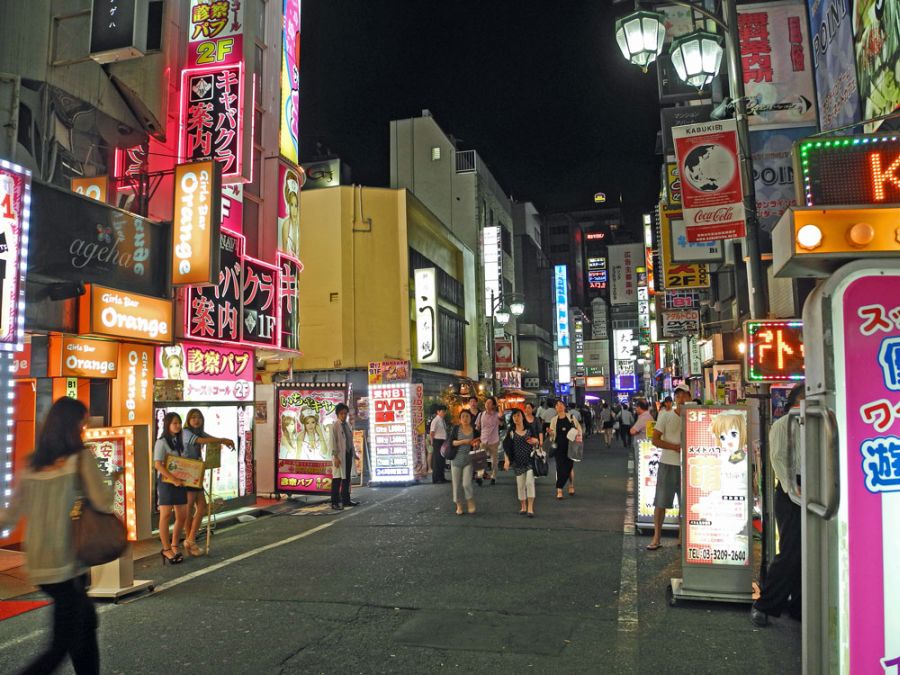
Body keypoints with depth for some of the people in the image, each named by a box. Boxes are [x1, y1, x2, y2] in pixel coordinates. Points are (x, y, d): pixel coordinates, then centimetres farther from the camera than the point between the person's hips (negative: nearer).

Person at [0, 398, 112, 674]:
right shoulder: (81, 458, -12)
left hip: (37, 560, 7)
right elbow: (103, 502, -15)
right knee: (63, 646, 2)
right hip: (65, 562, -7)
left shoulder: (31, 464, 5)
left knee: (86, 621, 21)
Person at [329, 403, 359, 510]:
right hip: (339, 455, -7)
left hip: (348, 454, 7)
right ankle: (335, 503, 2)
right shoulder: (335, 425, -9)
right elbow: (333, 442, -12)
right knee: (337, 479, -3)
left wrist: (353, 453, 14)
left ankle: (346, 500, 23)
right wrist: (335, 457, -17)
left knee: (346, 478, 13)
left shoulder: (348, 424, 11)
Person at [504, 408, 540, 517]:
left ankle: (530, 508, -5)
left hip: (530, 460, -1)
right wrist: (507, 460, -7)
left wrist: (535, 441, -11)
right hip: (518, 462, 1)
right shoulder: (511, 432, 2)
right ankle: (523, 507, 19)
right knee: (520, 485, 5)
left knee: (530, 482, -12)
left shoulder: (529, 429, 3)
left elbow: (537, 443, 12)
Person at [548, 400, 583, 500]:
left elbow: (579, 428, 8)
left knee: (570, 466, 7)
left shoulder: (571, 417, 1)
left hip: (570, 446, 0)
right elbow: (552, 434, 5)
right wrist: (550, 433, -17)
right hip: (559, 446, 0)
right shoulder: (554, 420, 4)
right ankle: (559, 490, 1)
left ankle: (571, 486, 25)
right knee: (560, 467, -2)